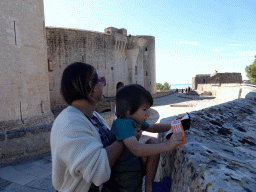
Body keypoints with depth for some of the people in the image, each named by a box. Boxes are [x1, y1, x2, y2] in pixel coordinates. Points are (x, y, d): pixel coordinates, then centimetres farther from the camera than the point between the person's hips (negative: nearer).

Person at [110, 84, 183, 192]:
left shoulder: (135, 122, 0)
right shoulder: (122, 123, -27)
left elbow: (153, 128, 18)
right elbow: (136, 149, -41)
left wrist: (171, 126, 3)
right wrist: (167, 146, -42)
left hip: (136, 166, 8)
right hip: (126, 177, -8)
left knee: (153, 142, -4)